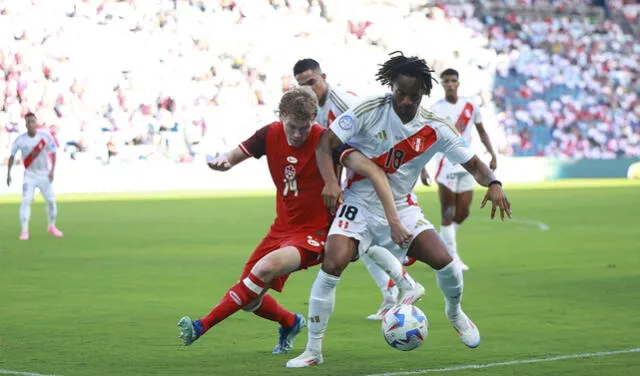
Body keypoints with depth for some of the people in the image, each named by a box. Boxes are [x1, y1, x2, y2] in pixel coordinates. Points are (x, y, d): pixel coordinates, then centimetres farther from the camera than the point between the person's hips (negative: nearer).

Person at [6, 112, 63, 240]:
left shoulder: (45, 137, -10)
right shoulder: (20, 139, -10)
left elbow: (53, 153, 0)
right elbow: (12, 156, 2)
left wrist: (52, 170, -9)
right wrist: (8, 173, 1)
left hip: (44, 175, 1)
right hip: (29, 175, -1)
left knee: (51, 201, 5)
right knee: (26, 201, -16)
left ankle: (51, 226, 27)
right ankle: (24, 231, -15)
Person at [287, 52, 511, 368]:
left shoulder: (434, 128, -8)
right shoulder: (369, 112, -14)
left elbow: (472, 164, -4)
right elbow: (325, 143, -12)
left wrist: (492, 183, -25)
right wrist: (330, 182, -29)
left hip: (402, 208, 2)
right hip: (359, 204, -2)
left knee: (444, 262, -14)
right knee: (332, 265, -23)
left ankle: (454, 312, 24)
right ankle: (313, 351, -9)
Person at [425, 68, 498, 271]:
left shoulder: (470, 106, 6)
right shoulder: (436, 110, -5)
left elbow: (481, 132, 16)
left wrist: (492, 154, 5)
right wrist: (422, 168, -14)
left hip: (467, 165, 5)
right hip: (447, 166, -5)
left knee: (463, 212, 6)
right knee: (448, 213, -7)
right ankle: (452, 256, -3)